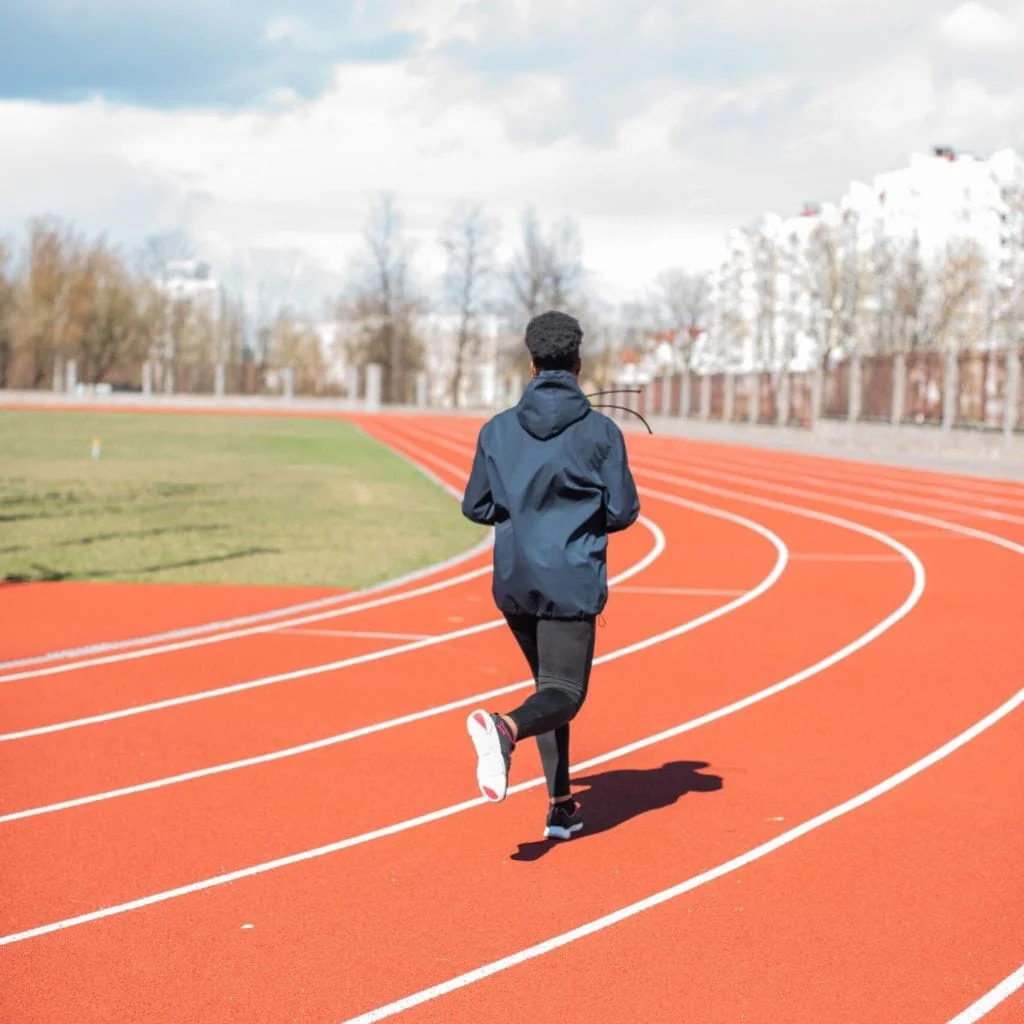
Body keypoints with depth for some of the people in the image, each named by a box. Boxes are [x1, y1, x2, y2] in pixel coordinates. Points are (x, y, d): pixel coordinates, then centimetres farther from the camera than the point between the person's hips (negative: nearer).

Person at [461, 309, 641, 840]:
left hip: (513, 580, 4)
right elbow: (623, 512, -5)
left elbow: (476, 507, 5)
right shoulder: (601, 431, -6)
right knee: (563, 694, -4)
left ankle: (561, 806, 18)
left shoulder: (498, 429, 1)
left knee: (551, 686, 19)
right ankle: (506, 727, -37)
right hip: (572, 582, -4)